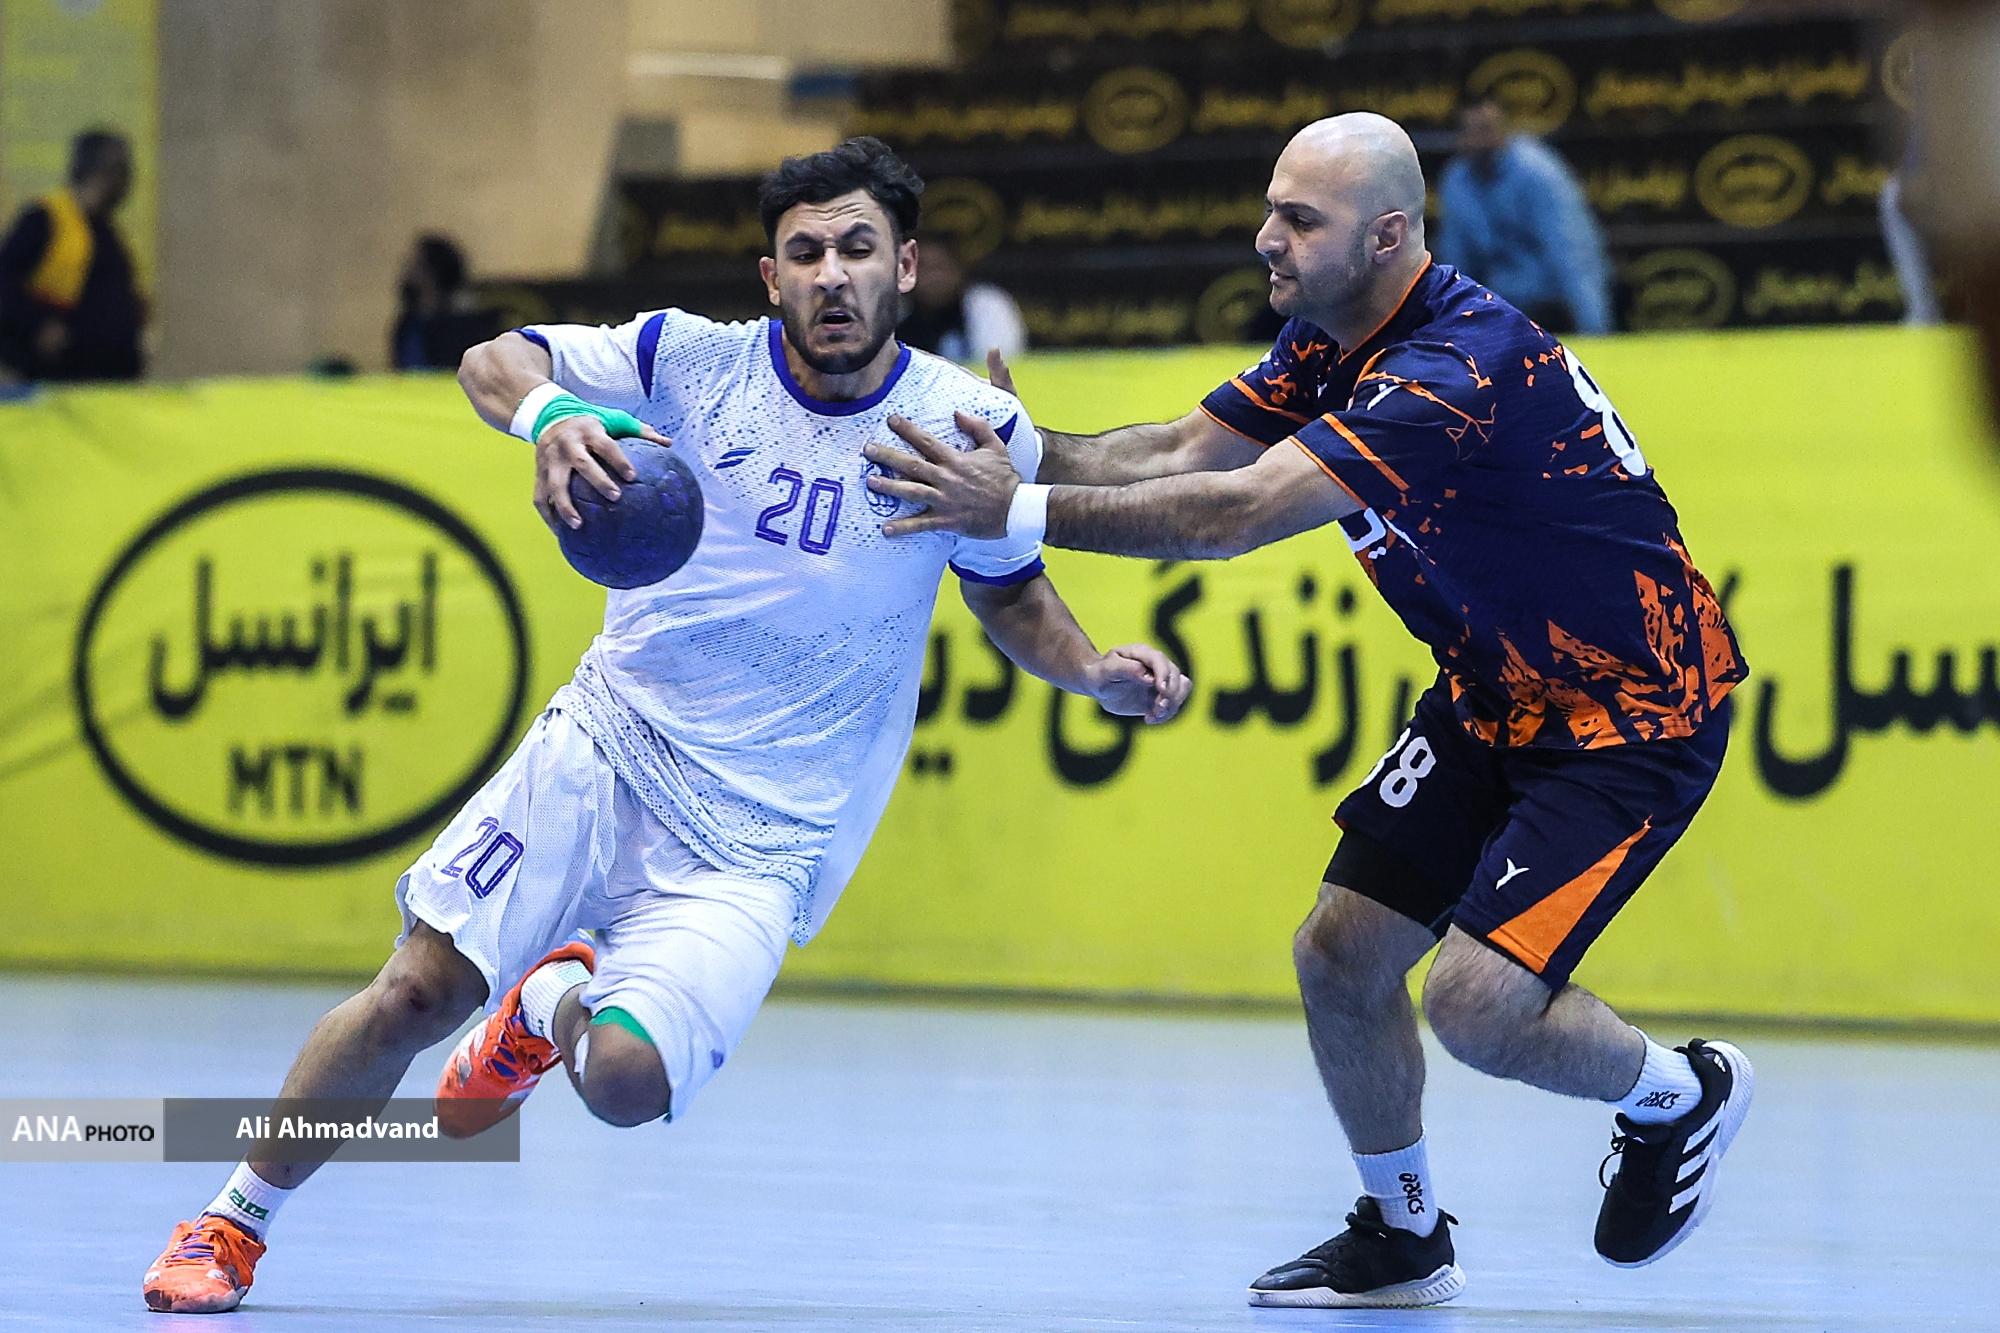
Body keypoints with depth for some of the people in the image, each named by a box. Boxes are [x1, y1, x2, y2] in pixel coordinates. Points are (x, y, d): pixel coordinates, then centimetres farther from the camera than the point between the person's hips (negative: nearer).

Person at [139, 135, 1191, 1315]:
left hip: (758, 840, -1)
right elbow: (494, 359, -4)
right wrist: (549, 412, -27)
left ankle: (553, 1004, 14)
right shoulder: (698, 360, -6)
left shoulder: (973, 426, -4)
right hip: (603, 753, 1)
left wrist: (1099, 673, -7)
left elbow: (1011, 594, 13)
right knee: (417, 995, -11)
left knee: (629, 1079, -23)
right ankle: (233, 1223, 10)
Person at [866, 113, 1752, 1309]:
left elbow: (1238, 515, -37)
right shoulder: (1332, 342, -1)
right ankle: (1403, 1237, 23)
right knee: (1340, 954, 3)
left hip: (1633, 708, -9)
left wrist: (1020, 512, -38)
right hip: (1497, 695, 9)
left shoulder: (1460, 367, -31)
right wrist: (1024, 450, -18)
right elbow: (1183, 453, -1)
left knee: (1479, 1004, -19)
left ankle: (1682, 1097, 12)